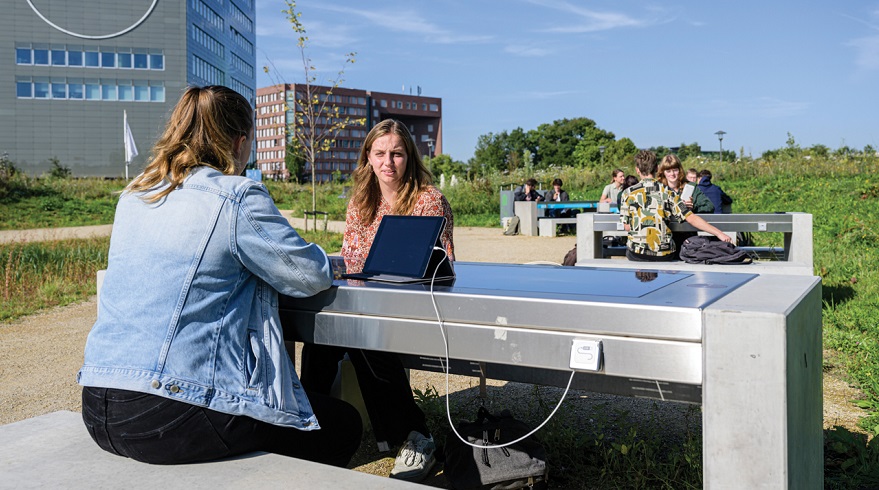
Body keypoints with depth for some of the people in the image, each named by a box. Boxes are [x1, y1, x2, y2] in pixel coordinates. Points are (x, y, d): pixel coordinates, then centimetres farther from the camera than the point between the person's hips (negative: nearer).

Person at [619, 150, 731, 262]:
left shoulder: (628, 193, -2)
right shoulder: (667, 192, 0)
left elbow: (626, 227, 1)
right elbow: (691, 218, -5)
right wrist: (719, 233, -2)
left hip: (637, 254, -1)